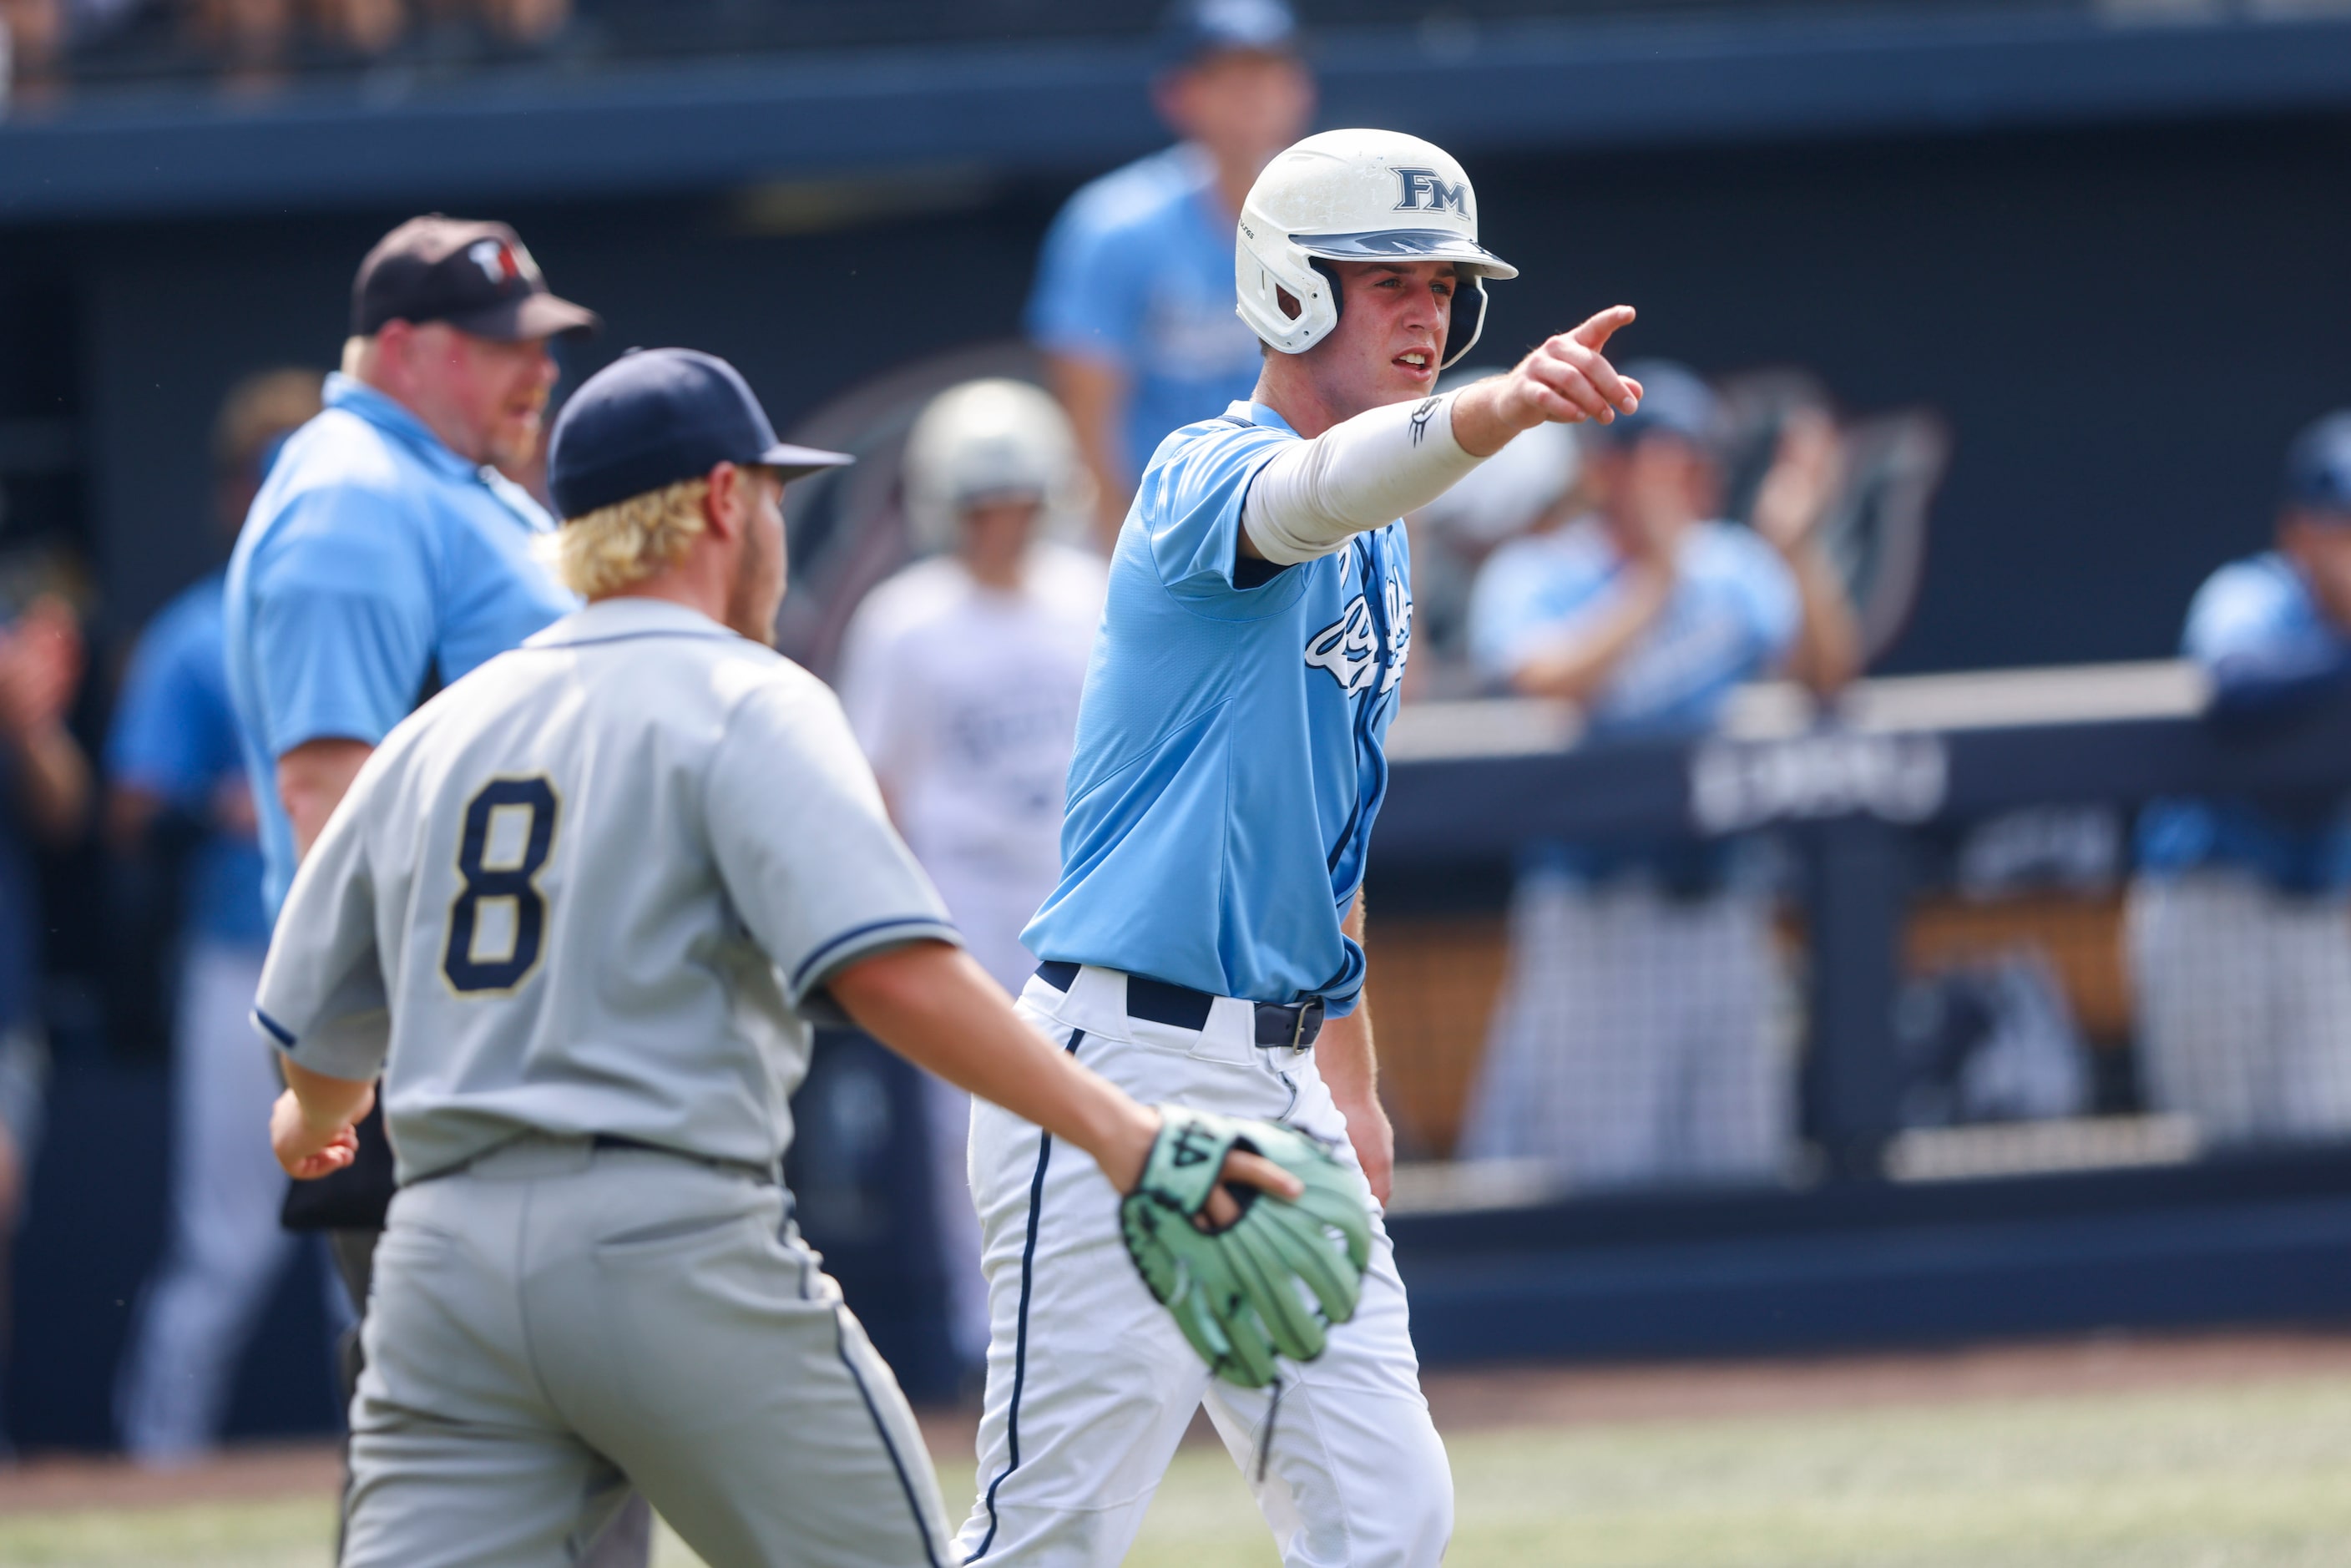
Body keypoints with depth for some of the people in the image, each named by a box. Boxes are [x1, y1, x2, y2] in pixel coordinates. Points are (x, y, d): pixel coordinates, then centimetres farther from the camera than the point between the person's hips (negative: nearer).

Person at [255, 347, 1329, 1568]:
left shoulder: (440, 729, 17)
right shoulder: (742, 701, -2)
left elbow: (313, 1027, 25)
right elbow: (888, 967, -18)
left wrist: (321, 1122, 49)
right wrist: (1119, 1135, -20)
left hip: (445, 1250, 5)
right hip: (675, 1246, -5)